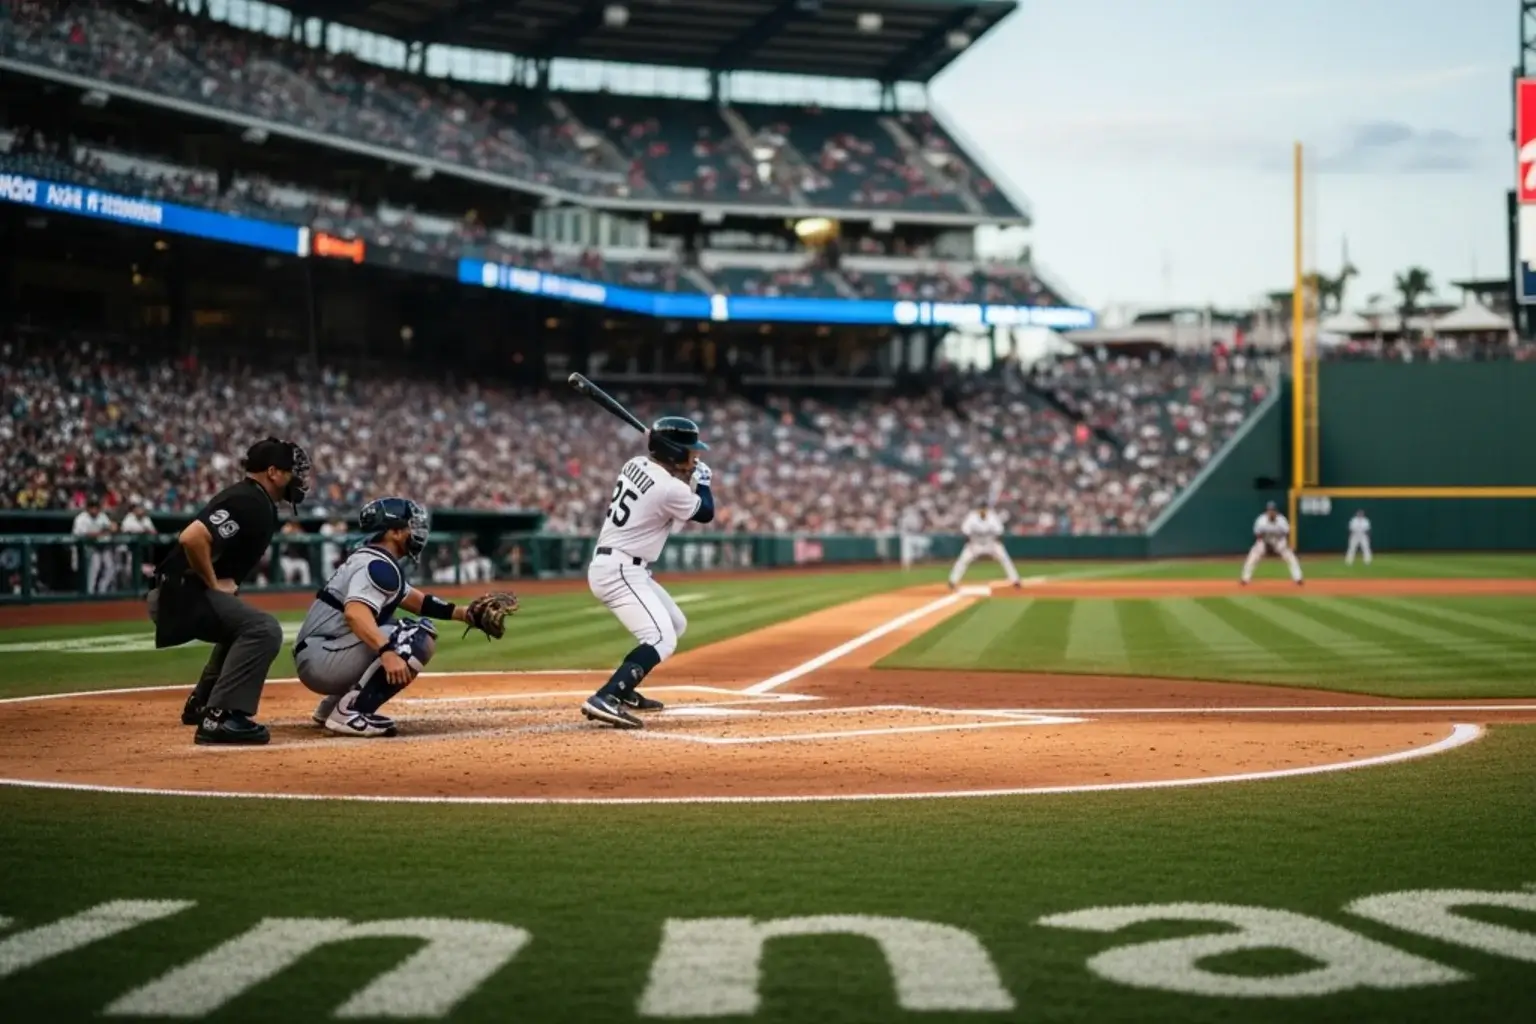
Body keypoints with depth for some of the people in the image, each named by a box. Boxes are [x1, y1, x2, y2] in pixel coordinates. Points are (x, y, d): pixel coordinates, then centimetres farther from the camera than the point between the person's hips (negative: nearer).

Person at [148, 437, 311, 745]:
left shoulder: (259, 503, 15)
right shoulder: (247, 502, -16)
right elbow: (192, 538, -29)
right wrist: (212, 583, -18)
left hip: (178, 595, 11)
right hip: (180, 593, -11)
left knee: (244, 627, 32)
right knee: (263, 629, -23)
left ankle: (201, 705, 35)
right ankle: (220, 717, -26)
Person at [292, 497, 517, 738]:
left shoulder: (370, 559, 18)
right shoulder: (378, 565, -13)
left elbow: (415, 600, 23)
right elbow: (354, 613, -31)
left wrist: (464, 613, 12)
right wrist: (387, 653, -43)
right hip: (323, 660, -10)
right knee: (420, 637, -19)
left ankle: (332, 705, 17)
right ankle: (349, 712, -20)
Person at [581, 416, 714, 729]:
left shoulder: (637, 465, 7)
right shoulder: (670, 489, -19)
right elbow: (706, 513, -1)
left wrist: (687, 477, 13)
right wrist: (702, 479, 15)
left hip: (624, 568, 10)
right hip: (619, 570, -10)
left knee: (675, 624, 23)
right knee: (662, 639, -20)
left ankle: (623, 689, 28)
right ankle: (605, 699, -33)